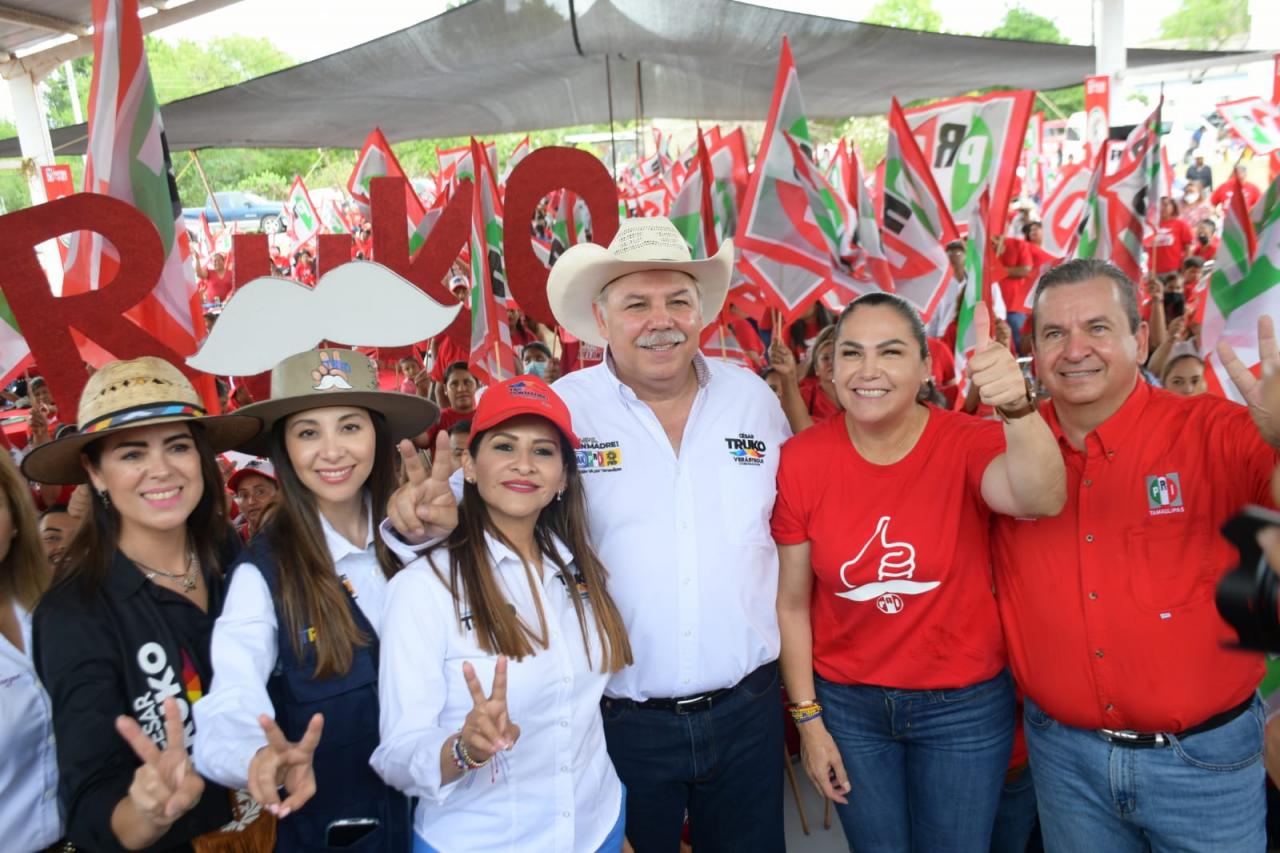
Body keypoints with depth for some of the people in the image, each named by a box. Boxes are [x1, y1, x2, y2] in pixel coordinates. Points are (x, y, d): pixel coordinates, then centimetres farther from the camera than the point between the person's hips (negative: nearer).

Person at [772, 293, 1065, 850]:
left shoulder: (967, 442, -14)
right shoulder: (800, 460, -12)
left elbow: (1040, 501, -37)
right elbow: (792, 602, -4)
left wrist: (1017, 406, -54)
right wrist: (808, 718, -2)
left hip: (965, 705, 0)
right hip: (847, 704, 1)